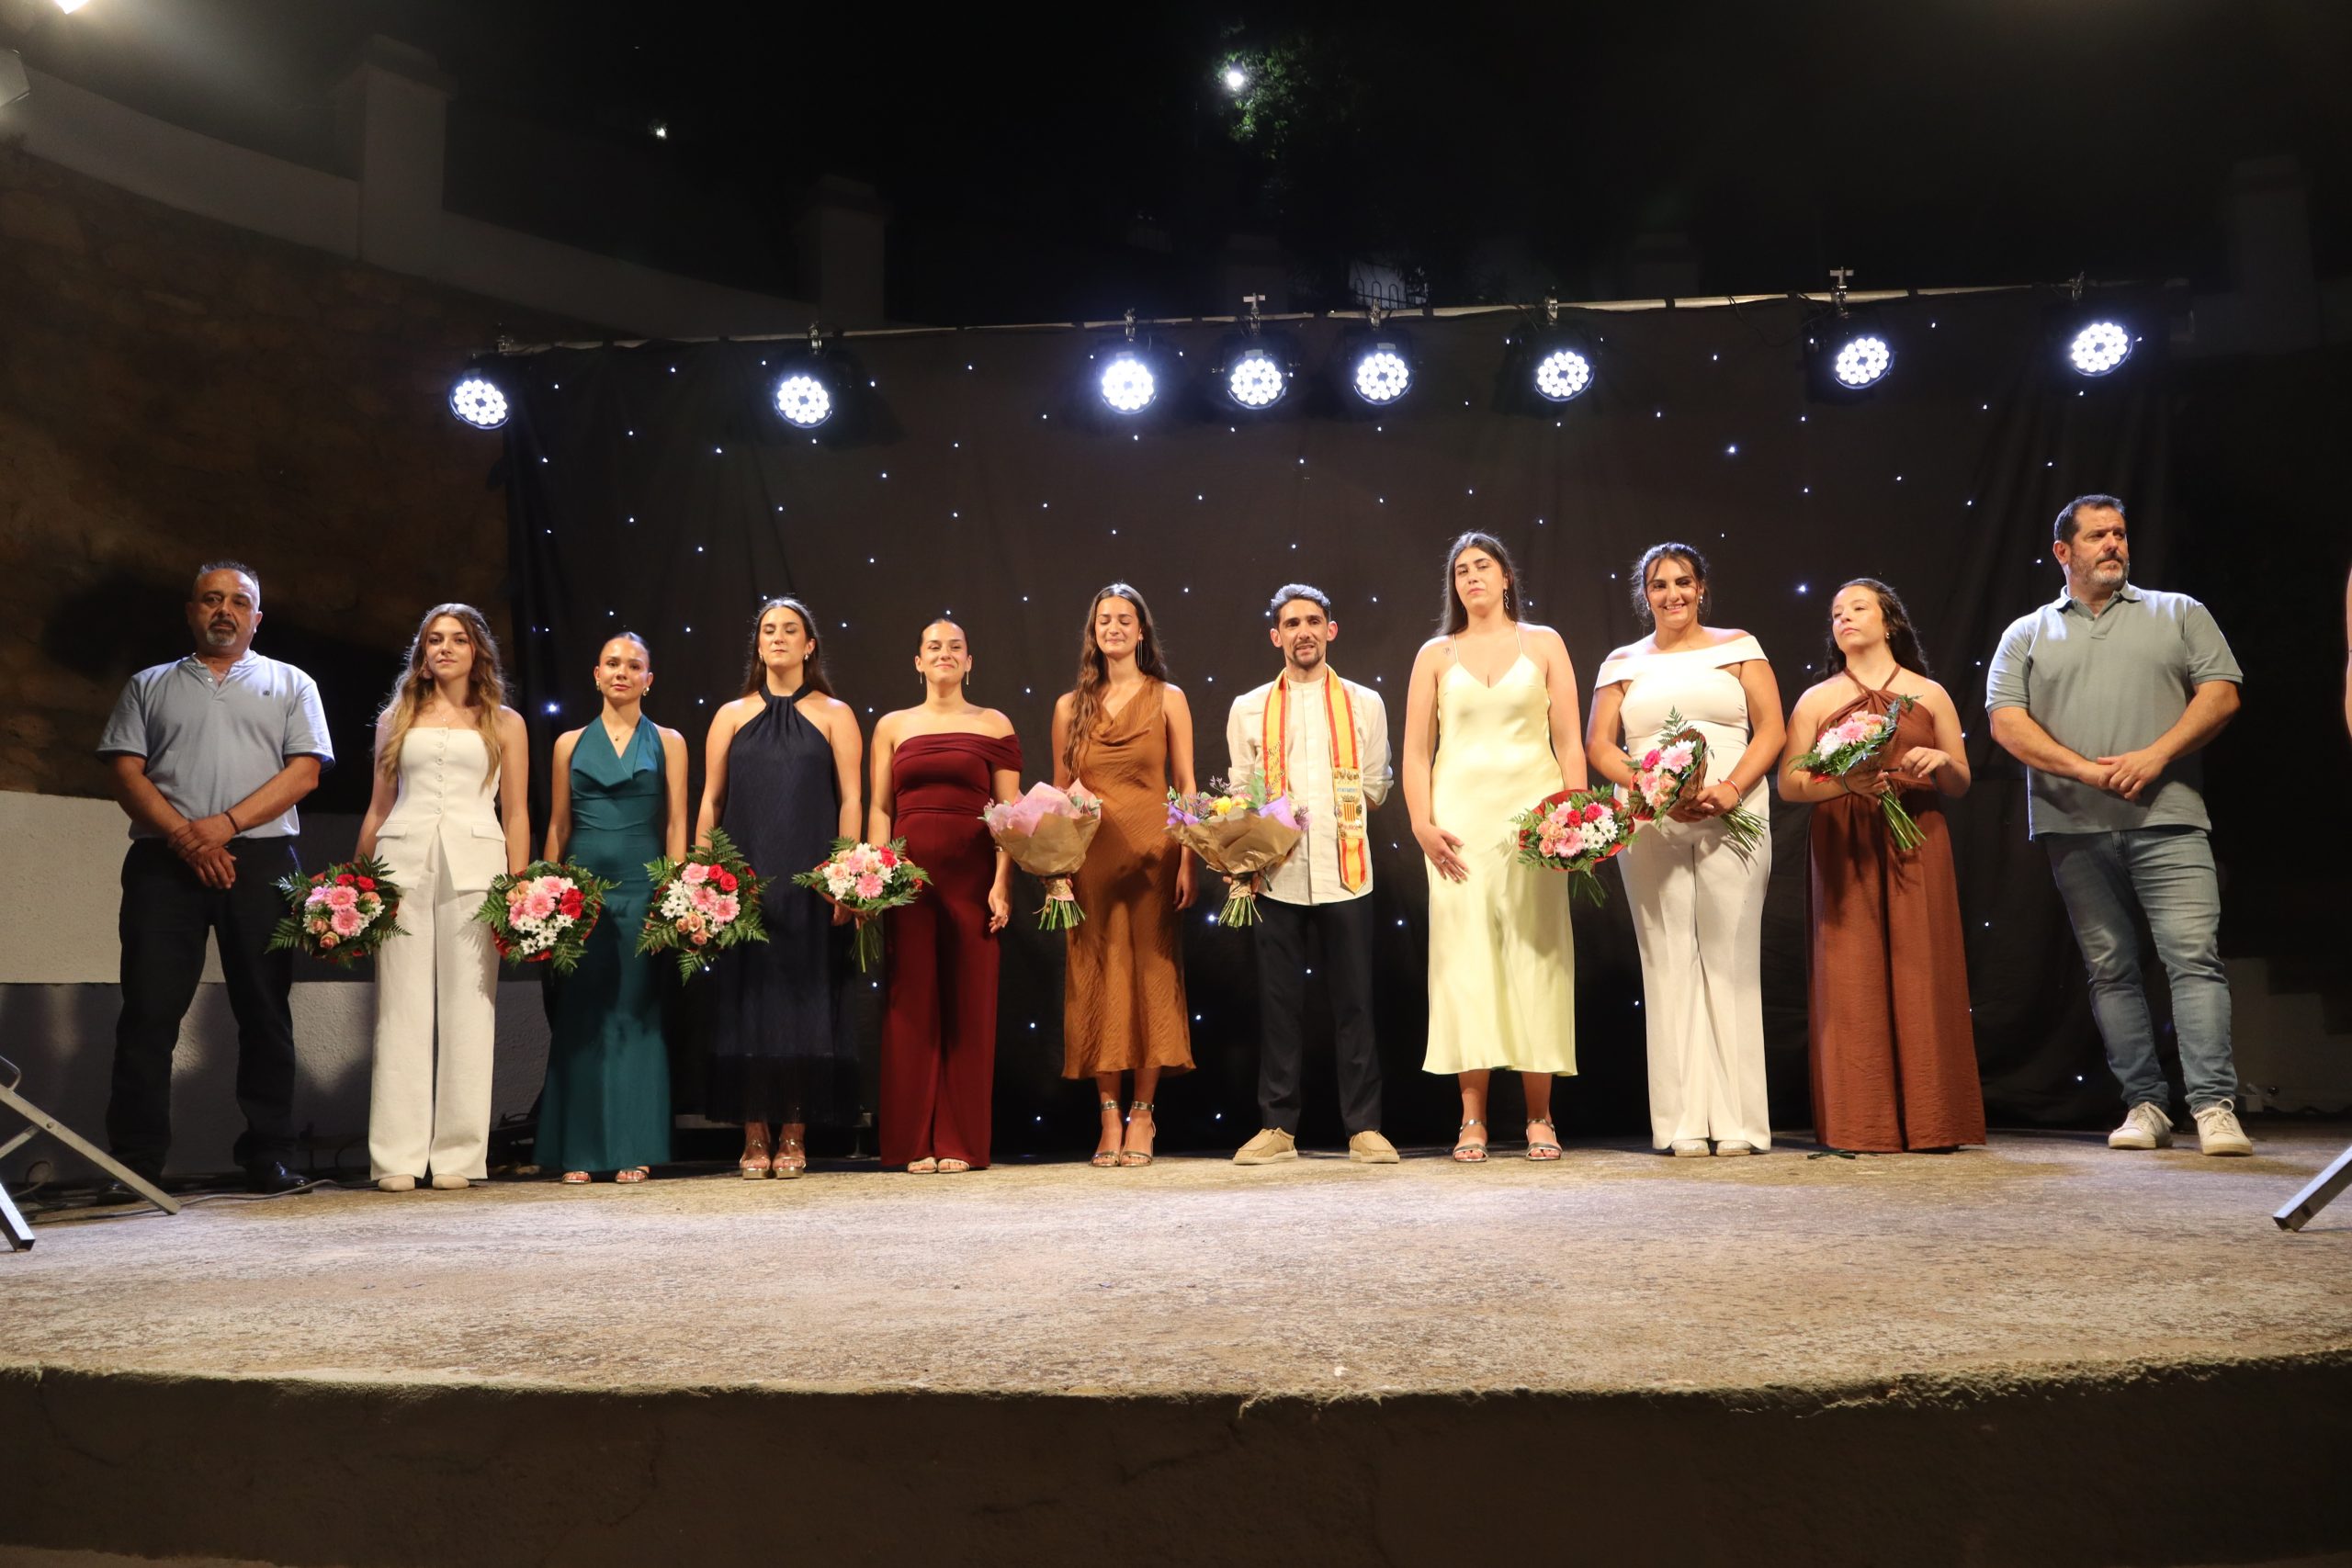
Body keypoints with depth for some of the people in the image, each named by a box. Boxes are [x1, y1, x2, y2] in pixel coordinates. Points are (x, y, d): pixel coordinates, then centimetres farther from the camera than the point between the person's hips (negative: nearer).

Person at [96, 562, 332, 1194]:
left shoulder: (290, 685, 15)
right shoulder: (149, 686, 18)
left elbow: (304, 770, 3)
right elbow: (126, 773, 7)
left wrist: (224, 824, -10)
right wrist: (184, 836, -9)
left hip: (261, 860, 0)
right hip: (164, 860, 1)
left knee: (265, 1011, -1)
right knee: (149, 1009, -4)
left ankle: (268, 1155, 3)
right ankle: (135, 1160, 0)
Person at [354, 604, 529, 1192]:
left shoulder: (504, 723, 13)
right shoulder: (396, 717, 17)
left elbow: (516, 813, 8)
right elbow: (378, 806, 16)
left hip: (473, 864, -1)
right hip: (402, 861, 1)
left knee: (468, 1007, -3)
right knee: (402, 1007, -3)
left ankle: (458, 1154, 0)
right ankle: (397, 1156, -1)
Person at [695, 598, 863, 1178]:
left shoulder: (834, 715, 6)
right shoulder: (732, 716, 11)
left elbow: (851, 799, 1)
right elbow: (710, 800, 9)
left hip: (809, 880, -1)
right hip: (743, 876, 2)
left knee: (804, 995, 0)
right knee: (746, 995, 1)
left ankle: (794, 1136, 8)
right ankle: (754, 1137, 8)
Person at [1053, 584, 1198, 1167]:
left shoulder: (1168, 699, 6)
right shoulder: (1070, 706, 10)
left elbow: (1185, 785, 3)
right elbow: (1060, 791, 9)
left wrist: (1187, 861, -6)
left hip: (1152, 852, -1)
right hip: (1090, 856, 1)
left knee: (1152, 972, 0)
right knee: (1097, 977, 0)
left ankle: (1143, 1112, 8)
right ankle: (1108, 1115, 7)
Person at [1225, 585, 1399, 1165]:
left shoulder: (1364, 704, 11)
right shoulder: (1248, 710, 11)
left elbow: (1375, 788, 12)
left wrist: (1332, 813, -2)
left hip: (1344, 871, 0)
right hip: (1276, 873, 1)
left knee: (1353, 1002, 1)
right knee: (1279, 1002, 3)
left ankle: (1363, 1127, 9)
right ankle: (1277, 1127, 11)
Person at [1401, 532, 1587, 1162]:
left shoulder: (1543, 643, 10)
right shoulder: (1436, 654, 11)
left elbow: (1569, 741, 5)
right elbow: (1416, 750, 7)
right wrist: (1423, 825, -5)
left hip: (1532, 811, 0)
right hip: (1462, 818, 1)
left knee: (1535, 954, -2)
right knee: (1465, 956, -3)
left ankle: (1539, 1117, 4)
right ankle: (1473, 1120, 2)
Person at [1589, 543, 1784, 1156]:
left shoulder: (1737, 648, 12)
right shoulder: (1624, 663, 15)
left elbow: (1771, 728, 5)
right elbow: (1599, 745, 8)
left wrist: (1731, 789, -12)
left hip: (1731, 821, -1)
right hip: (1649, 825, 1)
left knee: (1731, 960, -3)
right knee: (1669, 961, -2)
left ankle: (1737, 1120, 2)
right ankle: (1683, 1122, 2)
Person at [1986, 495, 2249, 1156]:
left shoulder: (2179, 613, 13)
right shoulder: (2027, 635, 13)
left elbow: (2220, 692, 3)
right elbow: (2006, 722, 1)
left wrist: (2155, 756, -12)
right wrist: (2086, 770, -11)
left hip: (2166, 818, -1)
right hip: (2075, 827, 1)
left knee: (2194, 955, -10)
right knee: (2110, 968, 4)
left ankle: (2214, 1106, -10)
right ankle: (2145, 1103, 10)